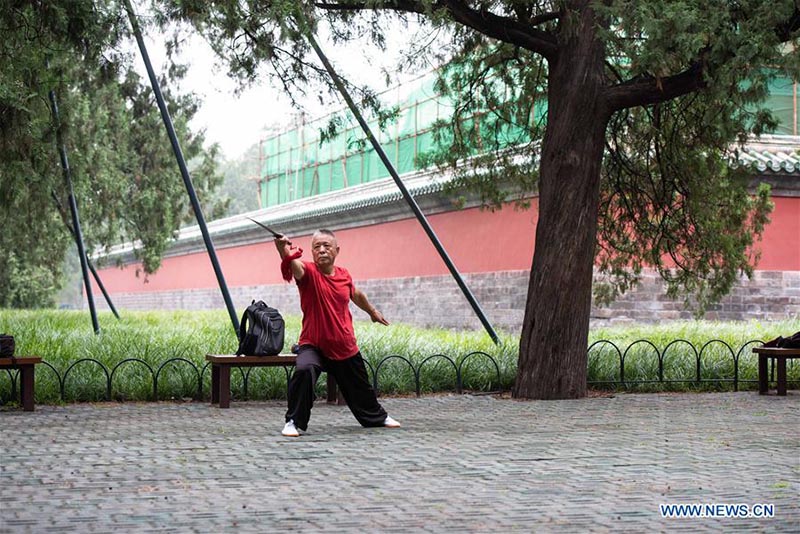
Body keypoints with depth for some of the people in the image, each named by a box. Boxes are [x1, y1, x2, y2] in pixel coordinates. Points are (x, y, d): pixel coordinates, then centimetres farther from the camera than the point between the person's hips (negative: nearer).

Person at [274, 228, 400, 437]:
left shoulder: (344, 275, -2)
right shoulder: (309, 272, -16)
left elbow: (356, 294, 22)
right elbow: (294, 265, -41)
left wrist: (372, 311, 37)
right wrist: (284, 251, -64)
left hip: (346, 347, 4)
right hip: (313, 345, -4)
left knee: (361, 389, 22)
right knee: (304, 370, -35)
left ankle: (378, 417, 52)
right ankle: (294, 422, -20)